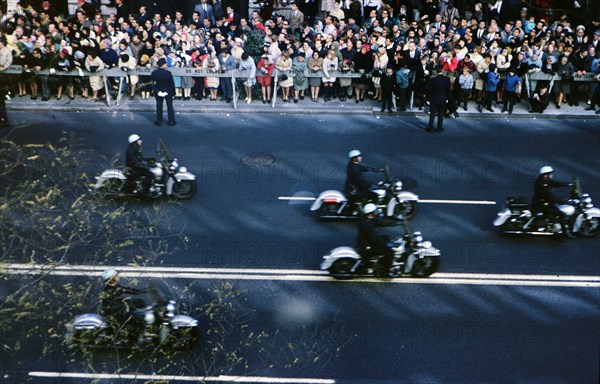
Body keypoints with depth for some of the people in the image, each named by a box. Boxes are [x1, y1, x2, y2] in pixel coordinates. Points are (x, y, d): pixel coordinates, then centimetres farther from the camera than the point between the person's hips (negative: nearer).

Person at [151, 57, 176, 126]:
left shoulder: (153, 73, -11)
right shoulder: (168, 73, -21)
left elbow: (153, 84, -7)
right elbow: (172, 84, -13)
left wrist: (157, 91, -2)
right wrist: (173, 92, -2)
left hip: (158, 92, 2)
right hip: (168, 92, -2)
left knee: (159, 107, 14)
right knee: (170, 107, 11)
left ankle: (159, 121, 20)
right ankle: (171, 121, 17)